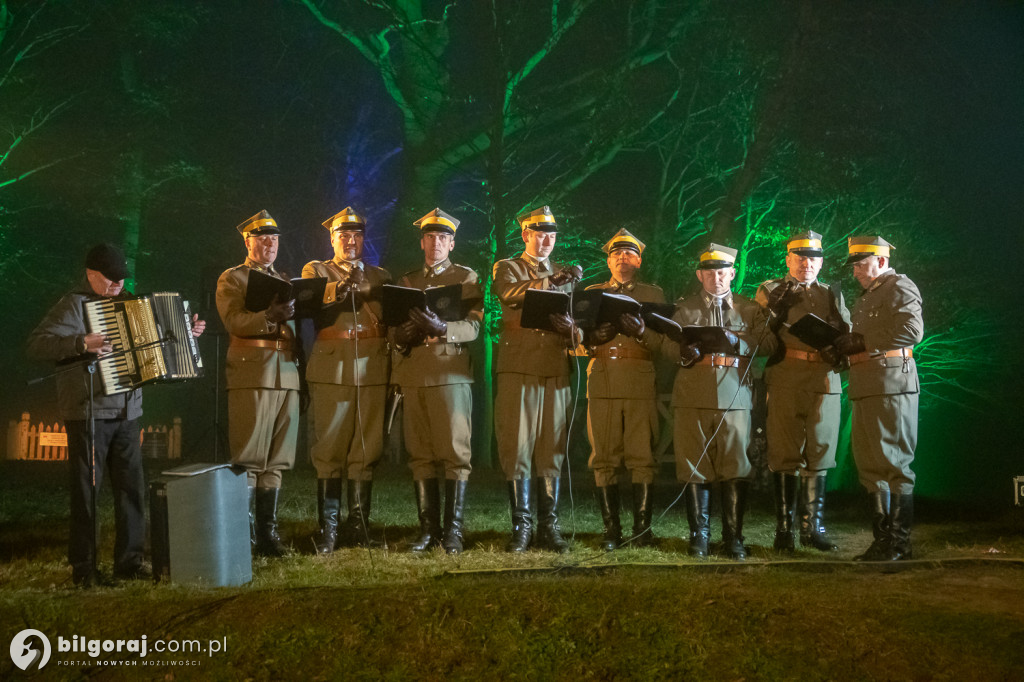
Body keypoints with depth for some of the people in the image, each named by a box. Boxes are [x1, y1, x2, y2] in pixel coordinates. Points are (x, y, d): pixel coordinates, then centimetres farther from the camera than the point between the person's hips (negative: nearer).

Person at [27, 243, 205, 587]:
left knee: (131, 487, 6)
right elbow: (36, 344, -16)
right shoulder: (73, 305, -6)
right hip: (87, 413, -6)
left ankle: (129, 560, 15)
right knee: (85, 489, 0)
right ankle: (83, 567, 8)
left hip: (127, 412, 6)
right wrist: (82, 343, -26)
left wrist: (186, 332, 20)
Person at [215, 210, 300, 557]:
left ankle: (267, 532, 11)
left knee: (276, 460, 6)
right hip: (251, 375, -5)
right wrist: (270, 315, -25)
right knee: (248, 458, -7)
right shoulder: (231, 279, 5)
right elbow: (234, 321, -11)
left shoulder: (284, 280, 23)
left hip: (287, 375, 6)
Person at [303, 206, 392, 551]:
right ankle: (327, 530, 1)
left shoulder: (381, 276, 20)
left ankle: (358, 527, 8)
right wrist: (338, 288, -23)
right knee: (329, 450, -4)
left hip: (372, 371, 2)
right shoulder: (316, 270, 13)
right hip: (332, 370, -2)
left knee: (366, 451, 1)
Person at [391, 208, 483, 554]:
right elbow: (394, 328, 18)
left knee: (455, 453, -5)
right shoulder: (406, 281, 21)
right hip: (413, 376, 4)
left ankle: (452, 530, 0)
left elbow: (473, 325, -5)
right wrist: (402, 336, -6)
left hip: (450, 374, -4)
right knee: (421, 456, 4)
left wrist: (442, 328, -25)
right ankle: (428, 530, 10)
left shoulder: (467, 278, 8)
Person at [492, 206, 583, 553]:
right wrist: (550, 282, -23)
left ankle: (549, 525, 9)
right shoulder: (506, 268, 10)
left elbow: (578, 327, 14)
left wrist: (570, 331, -10)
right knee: (517, 447, -4)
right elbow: (509, 292, -14)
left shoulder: (565, 276, 21)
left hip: (556, 371, 3)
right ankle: (521, 526, 3)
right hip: (518, 370, -3)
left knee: (552, 450, 3)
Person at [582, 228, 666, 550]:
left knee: (642, 457, -6)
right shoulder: (591, 293, 19)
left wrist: (641, 330, -14)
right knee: (604, 459, -2)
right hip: (602, 383, 1)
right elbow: (577, 340, 13)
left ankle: (642, 528, -1)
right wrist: (594, 337, -9)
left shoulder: (654, 294, 16)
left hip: (641, 383, -1)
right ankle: (611, 529, 3)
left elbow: (664, 342, 5)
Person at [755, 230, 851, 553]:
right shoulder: (770, 291, 12)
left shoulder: (833, 295, 19)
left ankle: (813, 527, 13)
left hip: (826, 380, 3)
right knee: (786, 454, -3)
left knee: (818, 454, 4)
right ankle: (783, 529, 3)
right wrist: (775, 307, -10)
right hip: (786, 379, -3)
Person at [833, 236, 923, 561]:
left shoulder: (900, 286, -3)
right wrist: (846, 344, 5)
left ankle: (900, 543, -2)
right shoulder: (865, 297, 25)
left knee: (894, 464, -7)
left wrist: (863, 342, -16)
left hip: (891, 385, -9)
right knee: (869, 466, 9)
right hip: (865, 389, 9)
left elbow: (912, 330, -17)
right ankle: (882, 538, 15)